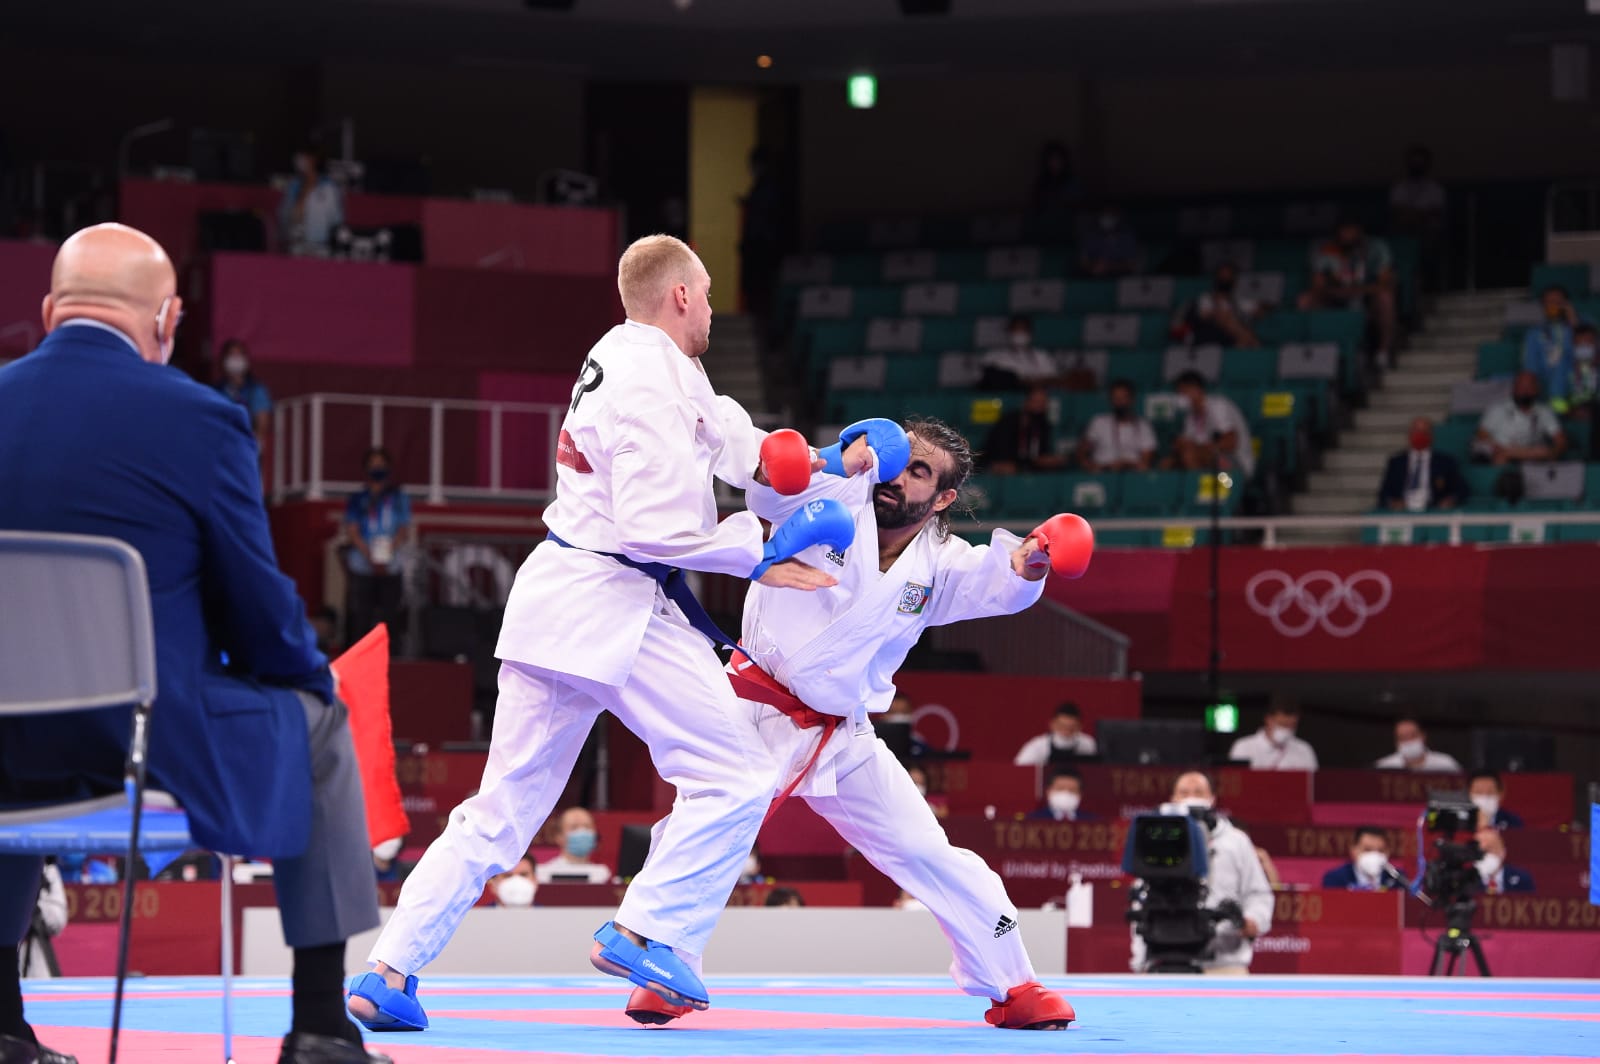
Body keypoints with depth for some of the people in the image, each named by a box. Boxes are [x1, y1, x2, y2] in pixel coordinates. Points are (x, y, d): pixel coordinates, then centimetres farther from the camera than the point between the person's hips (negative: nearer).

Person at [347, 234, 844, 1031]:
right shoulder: (652, 389, -15)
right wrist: (758, 558, -12)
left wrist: (763, 452, 14)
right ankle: (645, 933, -4)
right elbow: (657, 528, -22)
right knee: (732, 777, -2)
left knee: (504, 805, 10)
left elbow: (709, 420, 32)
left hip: (554, 597, 10)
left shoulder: (623, 356, 14)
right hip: (615, 604, -10)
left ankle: (389, 972, 6)